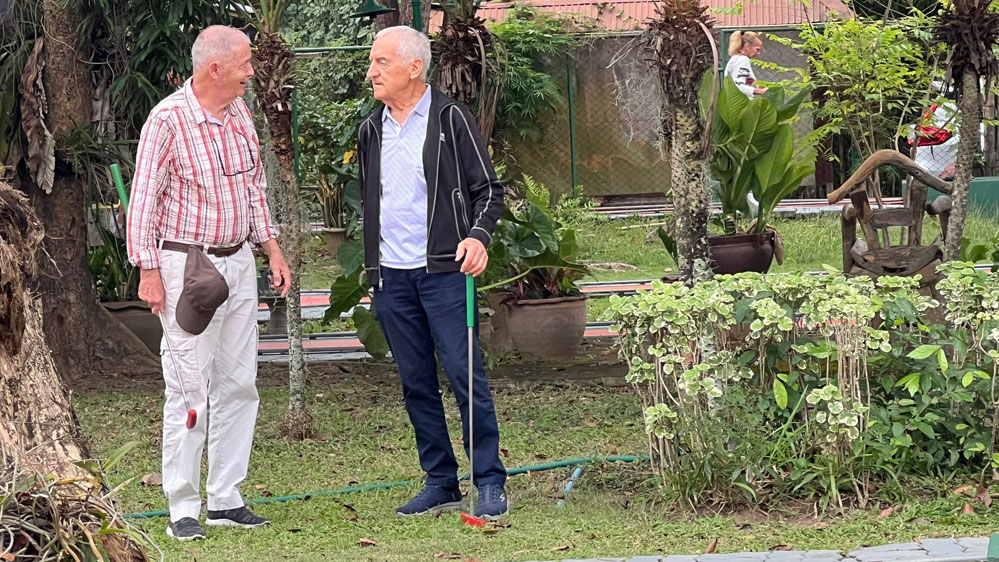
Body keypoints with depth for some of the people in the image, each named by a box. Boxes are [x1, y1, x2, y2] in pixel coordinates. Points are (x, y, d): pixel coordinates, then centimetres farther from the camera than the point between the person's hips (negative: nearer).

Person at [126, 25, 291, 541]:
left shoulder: (239, 112, 8)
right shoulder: (168, 120, -14)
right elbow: (143, 198, -11)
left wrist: (271, 247, 15)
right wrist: (148, 271, -14)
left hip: (238, 261, 7)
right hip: (186, 265, -7)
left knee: (238, 383, 7)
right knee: (189, 388, -8)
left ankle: (225, 500, 14)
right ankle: (182, 511, -4)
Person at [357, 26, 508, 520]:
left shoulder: (451, 120, -3)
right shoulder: (371, 131, 13)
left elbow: (488, 189, -1)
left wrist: (478, 235, -19)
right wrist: (371, 267, 20)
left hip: (443, 271, -5)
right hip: (392, 277, 6)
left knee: (465, 375, -8)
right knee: (416, 384, 7)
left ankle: (491, 484, -4)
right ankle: (441, 483, 13)